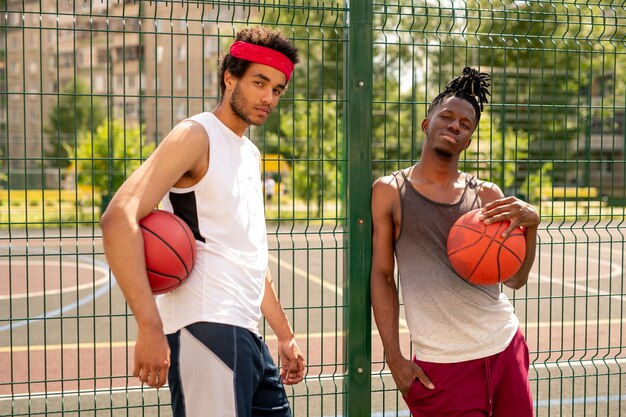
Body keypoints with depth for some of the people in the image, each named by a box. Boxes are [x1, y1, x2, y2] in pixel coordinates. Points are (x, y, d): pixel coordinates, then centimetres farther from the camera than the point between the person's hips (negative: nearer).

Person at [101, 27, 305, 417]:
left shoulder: (252, 154, 20)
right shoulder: (197, 135, -7)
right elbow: (119, 219, -21)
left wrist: (285, 335, 27)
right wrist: (150, 327, -28)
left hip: (248, 336, 9)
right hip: (205, 329, -9)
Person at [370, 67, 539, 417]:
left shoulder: (486, 195, 5)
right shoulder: (389, 191, -1)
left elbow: (516, 279, 2)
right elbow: (381, 275, 0)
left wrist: (531, 223, -16)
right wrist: (394, 358, -5)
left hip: (506, 348, 3)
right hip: (441, 367, -3)